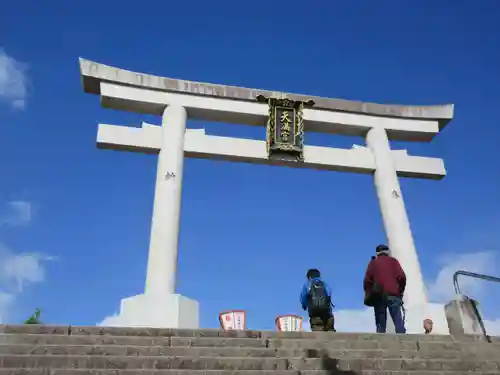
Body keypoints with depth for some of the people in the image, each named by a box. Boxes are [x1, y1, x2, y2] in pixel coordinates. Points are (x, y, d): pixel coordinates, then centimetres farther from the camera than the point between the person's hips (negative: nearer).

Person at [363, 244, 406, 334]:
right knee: (399, 322, -5)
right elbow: (402, 277, 1)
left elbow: (367, 280, 2)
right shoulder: (393, 261, 14)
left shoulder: (373, 263, 13)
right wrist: (400, 291, 10)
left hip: (378, 296, 1)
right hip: (393, 294, 0)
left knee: (380, 325, 3)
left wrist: (369, 294, 10)